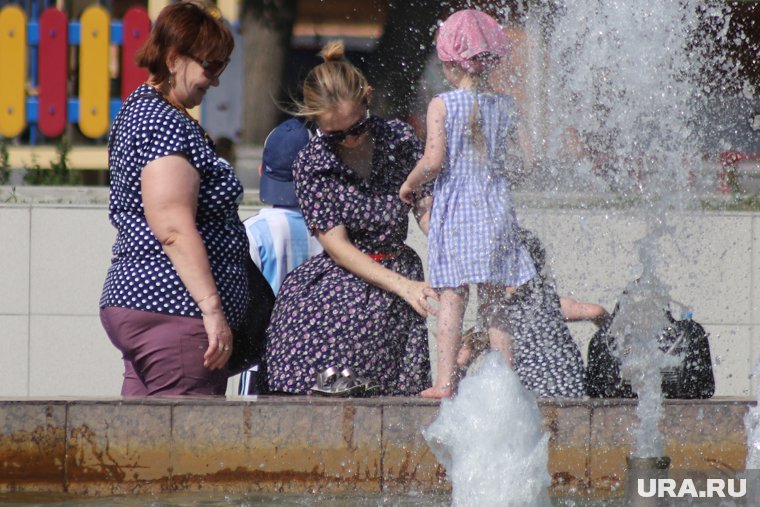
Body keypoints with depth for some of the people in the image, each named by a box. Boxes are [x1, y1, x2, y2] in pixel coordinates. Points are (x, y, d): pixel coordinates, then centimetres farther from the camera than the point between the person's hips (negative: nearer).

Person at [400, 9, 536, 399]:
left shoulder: (442, 106, -8)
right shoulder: (505, 106, 4)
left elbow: (433, 161, -14)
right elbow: (513, 162, 6)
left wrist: (409, 185, 3)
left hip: (454, 211, -4)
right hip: (496, 210, 4)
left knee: (451, 298, -4)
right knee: (494, 306, 9)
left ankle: (445, 381, -8)